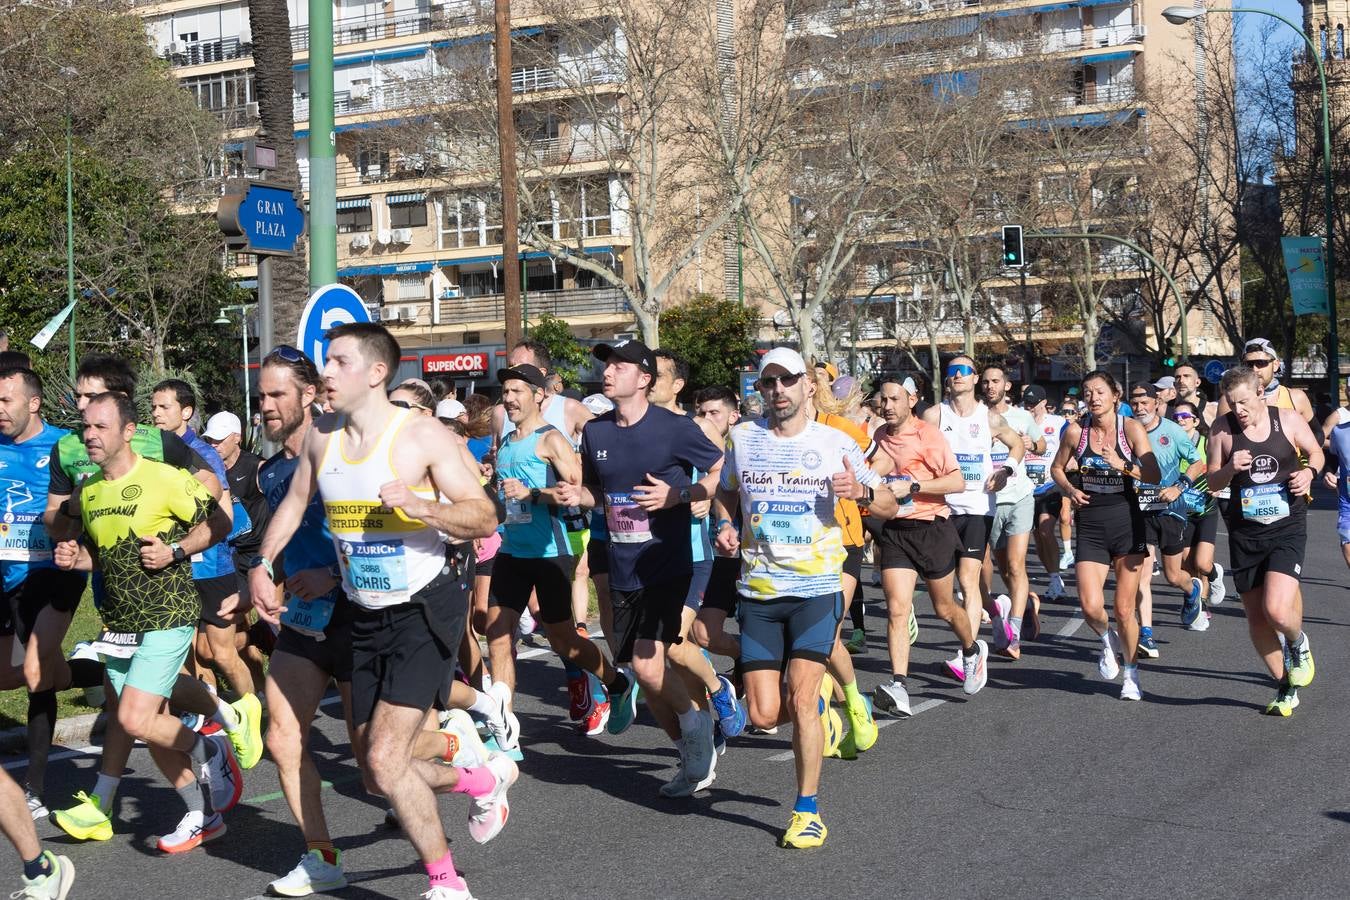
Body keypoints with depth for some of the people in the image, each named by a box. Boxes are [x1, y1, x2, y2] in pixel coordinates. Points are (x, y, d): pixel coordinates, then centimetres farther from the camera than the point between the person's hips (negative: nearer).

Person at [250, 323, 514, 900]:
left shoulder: (423, 436, -15)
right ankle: (484, 780, 37)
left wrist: (424, 508, -33)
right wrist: (263, 563, 7)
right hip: (366, 615, 7)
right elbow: (294, 503, 19)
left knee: (385, 761, -15)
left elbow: (484, 518, -16)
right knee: (376, 768, 11)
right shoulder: (321, 437, 2)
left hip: (424, 609, -7)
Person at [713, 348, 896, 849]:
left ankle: (807, 812, 4)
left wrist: (862, 493, -17)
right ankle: (819, 702, 34)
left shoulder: (836, 443, -1)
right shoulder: (742, 438, 5)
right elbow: (727, 493, 23)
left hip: (817, 589, -2)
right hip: (758, 592, 3)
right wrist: (725, 526, 1)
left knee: (801, 701, -13)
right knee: (764, 715, -1)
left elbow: (889, 508, 5)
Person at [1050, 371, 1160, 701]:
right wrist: (1069, 489, -5)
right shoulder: (1076, 431, -1)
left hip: (1126, 520, -1)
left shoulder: (1131, 428, -6)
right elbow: (1057, 468, 14)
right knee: (1090, 606, -13)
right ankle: (1107, 638, 22)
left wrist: (1123, 466, -26)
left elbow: (1154, 476, -10)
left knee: (1124, 610, 2)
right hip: (1090, 525, 1)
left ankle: (1131, 674, 24)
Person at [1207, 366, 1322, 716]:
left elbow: (1315, 452, 13)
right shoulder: (1222, 428, -3)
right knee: (1256, 618, 7)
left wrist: (1308, 471, -8)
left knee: (1277, 611, -20)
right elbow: (1213, 482, 5)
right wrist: (1231, 469, -16)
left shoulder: (1289, 419, -4)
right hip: (1245, 533, 2)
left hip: (1287, 528, -2)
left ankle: (1298, 644, 17)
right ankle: (1286, 688, 27)